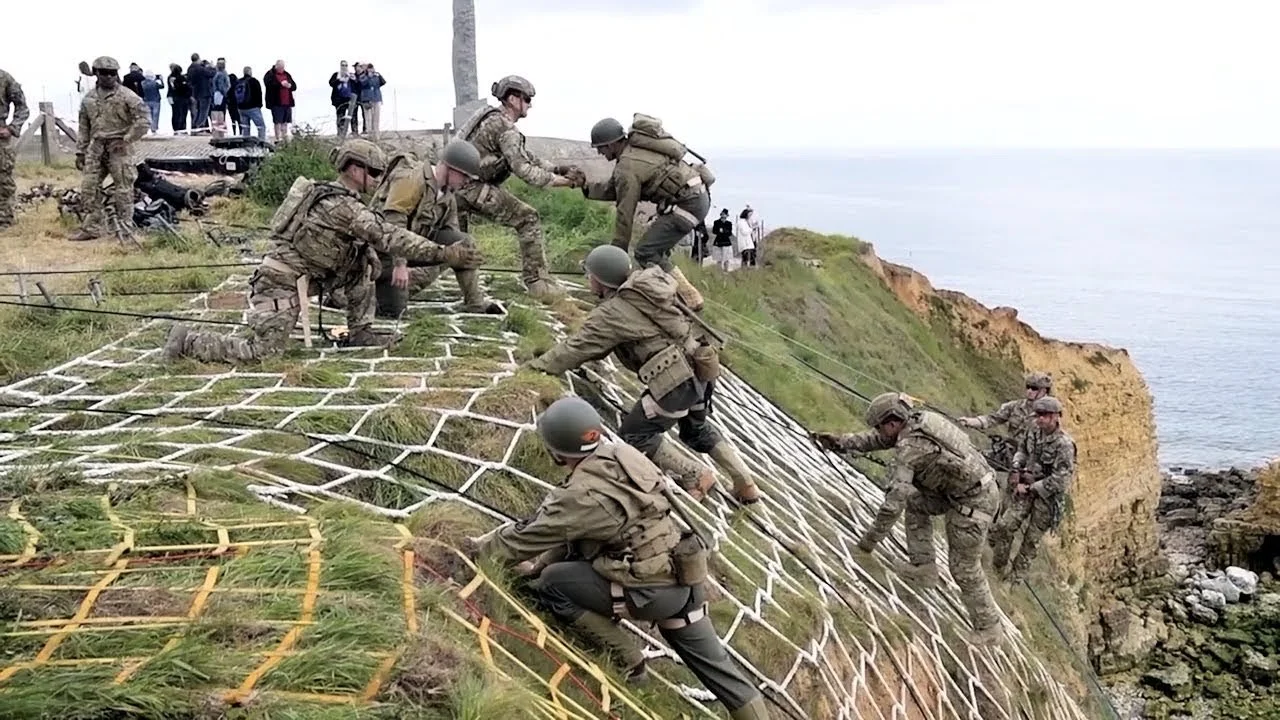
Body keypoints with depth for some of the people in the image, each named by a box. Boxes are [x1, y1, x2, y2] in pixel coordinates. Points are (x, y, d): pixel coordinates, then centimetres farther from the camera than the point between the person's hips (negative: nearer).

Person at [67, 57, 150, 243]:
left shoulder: (127, 97, -4)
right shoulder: (89, 99, 13)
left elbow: (144, 120, -8)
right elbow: (83, 128, 18)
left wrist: (127, 139, -10)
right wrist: (80, 151, 14)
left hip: (119, 148, -5)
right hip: (96, 147, 5)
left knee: (122, 189, -2)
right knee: (89, 187, 3)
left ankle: (124, 227, 7)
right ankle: (91, 227, 10)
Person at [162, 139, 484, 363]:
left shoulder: (330, 194, 10)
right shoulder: (343, 206, -21)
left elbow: (375, 238, 16)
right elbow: (388, 237, -26)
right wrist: (443, 254, -28)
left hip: (299, 273, 10)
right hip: (282, 282, -10)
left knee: (365, 259, 5)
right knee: (260, 352, -9)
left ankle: (359, 331, 9)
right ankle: (187, 341, 6)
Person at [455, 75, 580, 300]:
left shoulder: (492, 117, 17)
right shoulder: (506, 129, -14)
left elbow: (526, 157, 17)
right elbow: (523, 169, -22)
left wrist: (558, 169, 6)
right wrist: (562, 181, -17)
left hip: (455, 184, 10)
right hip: (475, 188, -10)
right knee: (528, 219, -6)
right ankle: (537, 282, -7)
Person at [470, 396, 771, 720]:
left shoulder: (582, 494, -20)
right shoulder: (622, 455, 3)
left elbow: (530, 535, -4)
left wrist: (482, 546, 15)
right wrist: (540, 562, 22)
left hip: (653, 591, -8)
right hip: (684, 578, 8)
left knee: (551, 583, 1)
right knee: (712, 662, 20)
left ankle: (628, 659, 7)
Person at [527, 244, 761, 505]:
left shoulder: (611, 313, -11)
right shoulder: (647, 284, 12)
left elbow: (577, 348, -5)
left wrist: (535, 367, 5)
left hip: (676, 380, -9)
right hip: (702, 367, 9)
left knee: (634, 435, 8)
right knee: (696, 429, 30)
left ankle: (696, 476, 14)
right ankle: (746, 485, 34)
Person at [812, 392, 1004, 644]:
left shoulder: (909, 448, -22)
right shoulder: (920, 419, 4)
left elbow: (895, 498, -24)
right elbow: (878, 440, 16)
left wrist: (872, 536, -15)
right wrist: (840, 442, 10)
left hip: (972, 502, -9)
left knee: (964, 568, 3)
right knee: (915, 501, 22)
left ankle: (988, 629, 18)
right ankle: (924, 566, 23)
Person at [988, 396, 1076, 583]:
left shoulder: (1064, 444, -21)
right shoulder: (1035, 434, 0)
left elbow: (1060, 480, -22)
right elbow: (1022, 450, 20)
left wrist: (1031, 489, -18)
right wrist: (1016, 468, 1)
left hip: (1049, 495, -5)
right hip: (1028, 487, 5)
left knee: (1032, 538, 4)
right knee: (1005, 526, -7)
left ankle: (1017, 573, 19)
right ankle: (998, 566, 9)